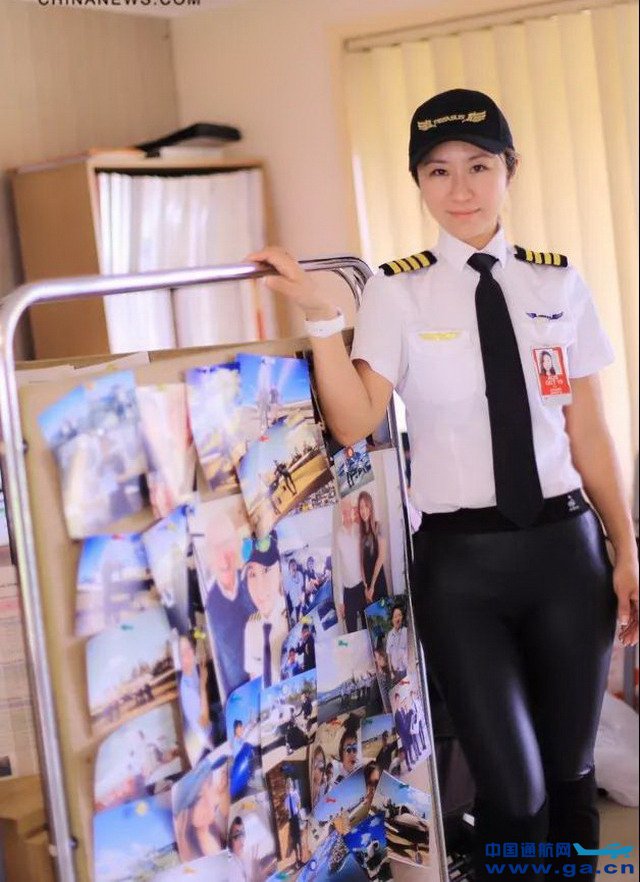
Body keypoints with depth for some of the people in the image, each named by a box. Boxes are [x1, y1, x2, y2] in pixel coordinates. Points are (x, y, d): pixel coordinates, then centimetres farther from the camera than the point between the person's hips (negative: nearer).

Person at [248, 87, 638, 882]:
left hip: (565, 545, 2)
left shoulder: (559, 283, 4)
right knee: (512, 790, 0)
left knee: (570, 771, 14)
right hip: (460, 559, -2)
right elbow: (353, 423, -14)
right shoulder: (398, 292, -3)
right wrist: (320, 316, -23)